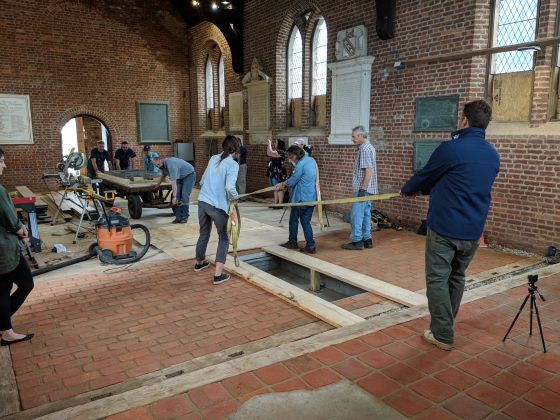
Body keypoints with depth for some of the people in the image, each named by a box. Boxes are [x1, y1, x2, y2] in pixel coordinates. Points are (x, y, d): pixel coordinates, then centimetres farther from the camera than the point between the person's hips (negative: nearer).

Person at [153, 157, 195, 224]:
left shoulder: (170, 164, -34)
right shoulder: (163, 165, -5)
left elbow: (173, 182, -40)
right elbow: (163, 175, 20)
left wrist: (174, 197, -42)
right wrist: (158, 184, 28)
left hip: (189, 175, -8)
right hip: (180, 177, 8)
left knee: (184, 197, -16)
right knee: (177, 197, -4)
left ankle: (184, 217, -8)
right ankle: (178, 217, -3)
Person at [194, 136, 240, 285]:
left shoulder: (213, 159, 8)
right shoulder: (233, 164, -11)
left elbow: (202, 181, 14)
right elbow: (229, 187, -23)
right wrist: (235, 197, -5)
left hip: (203, 202, 6)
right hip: (218, 206, -6)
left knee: (204, 234, 25)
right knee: (223, 239, 8)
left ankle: (199, 263, 45)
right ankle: (218, 274, 2)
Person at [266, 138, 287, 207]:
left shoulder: (281, 152, -14)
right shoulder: (276, 151, 18)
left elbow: (270, 152, -25)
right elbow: (268, 153, 23)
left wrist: (269, 144, -11)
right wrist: (269, 144, 14)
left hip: (278, 173, -11)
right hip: (273, 173, 11)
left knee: (279, 189, -7)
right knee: (275, 189, 14)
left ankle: (280, 204, -6)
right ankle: (275, 203, 20)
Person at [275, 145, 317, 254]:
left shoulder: (301, 164, -16)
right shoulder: (310, 160, 13)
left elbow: (293, 180, -10)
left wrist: (283, 184, 9)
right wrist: (284, 184, 16)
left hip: (301, 197, -8)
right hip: (311, 197, 8)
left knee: (294, 219, 10)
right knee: (306, 221, 11)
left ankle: (292, 242, 22)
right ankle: (310, 246, 6)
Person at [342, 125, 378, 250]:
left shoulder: (365, 149, -15)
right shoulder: (369, 147, 17)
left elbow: (368, 170, -22)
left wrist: (362, 189, -22)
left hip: (362, 189, -10)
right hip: (366, 189, 10)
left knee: (357, 215, -5)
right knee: (365, 214, 13)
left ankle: (357, 241, 0)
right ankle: (367, 239, 19)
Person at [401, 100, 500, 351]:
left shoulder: (451, 148, -14)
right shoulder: (493, 156, 9)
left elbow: (425, 177, -1)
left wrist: (407, 189, 22)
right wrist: (425, 189, 29)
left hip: (445, 227, -7)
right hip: (473, 231, 7)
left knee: (437, 279, 4)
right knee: (457, 277, 20)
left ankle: (442, 335, 9)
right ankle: (445, 326, 32)